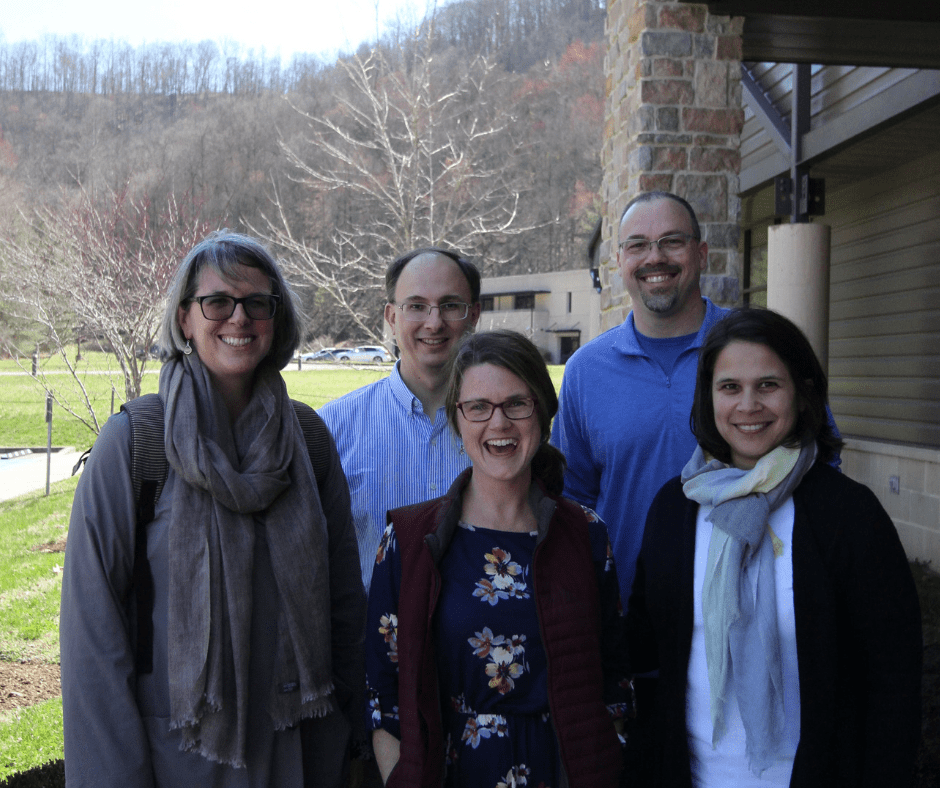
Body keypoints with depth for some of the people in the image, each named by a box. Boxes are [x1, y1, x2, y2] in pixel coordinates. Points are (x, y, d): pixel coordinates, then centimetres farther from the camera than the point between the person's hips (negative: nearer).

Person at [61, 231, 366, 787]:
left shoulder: (308, 437, -2)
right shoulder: (130, 442, -12)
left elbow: (344, 596, 3)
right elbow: (95, 617, -11)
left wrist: (343, 735, 4)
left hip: (290, 741, 3)